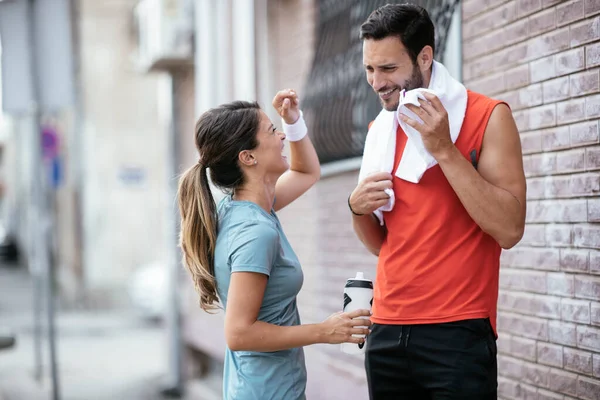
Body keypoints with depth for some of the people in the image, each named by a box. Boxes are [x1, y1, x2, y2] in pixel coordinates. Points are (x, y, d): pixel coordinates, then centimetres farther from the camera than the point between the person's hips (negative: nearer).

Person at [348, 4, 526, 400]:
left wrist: (444, 149, -19)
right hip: (387, 332, 6)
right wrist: (359, 208, -3)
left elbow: (509, 229, -16)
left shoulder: (486, 117, -6)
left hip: (457, 335, -5)